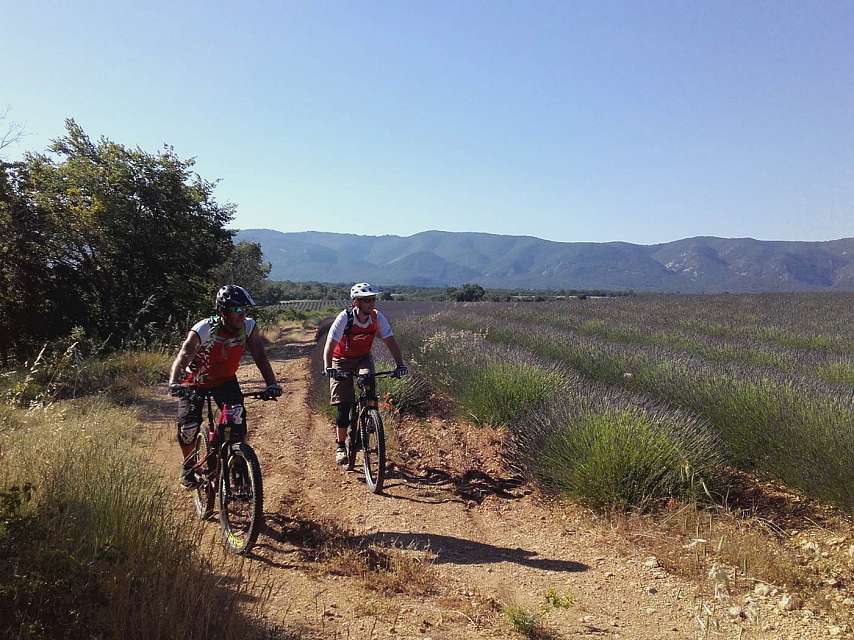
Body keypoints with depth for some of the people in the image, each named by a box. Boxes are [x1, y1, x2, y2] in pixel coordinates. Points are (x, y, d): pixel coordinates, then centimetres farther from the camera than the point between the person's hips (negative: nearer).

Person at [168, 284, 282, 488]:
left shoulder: (248, 327, -20)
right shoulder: (203, 330, -30)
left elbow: (260, 357, -19)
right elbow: (181, 359, -38)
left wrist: (272, 384, -33)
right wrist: (174, 384, -56)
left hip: (225, 380, 3)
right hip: (196, 382, -2)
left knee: (238, 417, -20)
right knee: (189, 426, -16)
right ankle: (188, 466, 13)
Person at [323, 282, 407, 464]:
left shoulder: (377, 317, -17)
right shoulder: (344, 318, -26)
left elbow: (390, 341, -15)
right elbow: (330, 345, -29)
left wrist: (400, 364, -27)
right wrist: (328, 368, -44)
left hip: (364, 358, 2)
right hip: (342, 360, -2)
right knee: (343, 405, -8)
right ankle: (340, 446, 7)